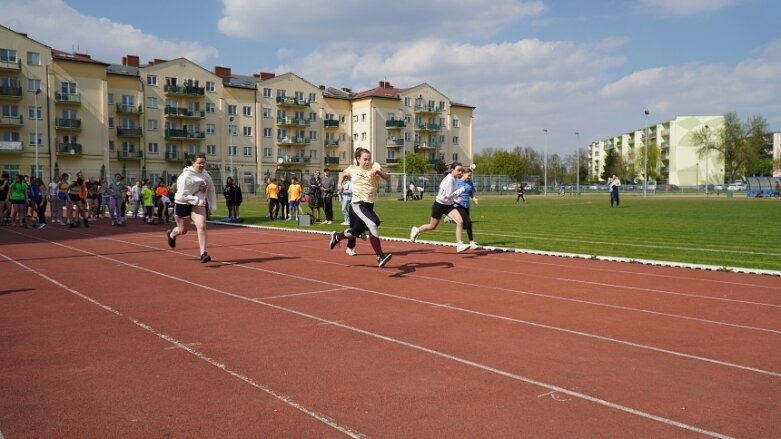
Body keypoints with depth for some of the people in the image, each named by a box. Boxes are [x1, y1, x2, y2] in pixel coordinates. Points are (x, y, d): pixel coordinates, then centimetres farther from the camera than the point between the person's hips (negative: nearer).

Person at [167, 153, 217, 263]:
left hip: (198, 204, 4)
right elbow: (182, 196, -24)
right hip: (183, 204, -3)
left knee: (202, 226, -19)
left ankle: (203, 253, -17)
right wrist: (197, 200, -34)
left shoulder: (205, 174, -2)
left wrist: (212, 205, 7)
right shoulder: (185, 176, -21)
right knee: (183, 230, 15)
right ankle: (171, 234, 52)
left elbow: (211, 190, 10)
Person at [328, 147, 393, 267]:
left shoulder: (375, 166, -1)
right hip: (358, 204, -4)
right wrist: (340, 184, 7)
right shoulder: (352, 169, 1)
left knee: (356, 232, 16)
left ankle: (336, 237, 49)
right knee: (372, 224, -29)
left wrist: (378, 172, -33)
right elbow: (343, 173, 23)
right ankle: (380, 256, -29)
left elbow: (386, 178, -15)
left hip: (369, 205, 4)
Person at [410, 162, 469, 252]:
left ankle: (459, 245, -14)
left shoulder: (455, 179, 2)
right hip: (440, 205, -7)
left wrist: (456, 198, 8)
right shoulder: (449, 179, -23)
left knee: (460, 221, -16)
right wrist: (461, 190, -24)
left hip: (449, 205, 7)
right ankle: (416, 230, 39)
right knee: (432, 226, 11)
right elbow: (449, 195, -28)